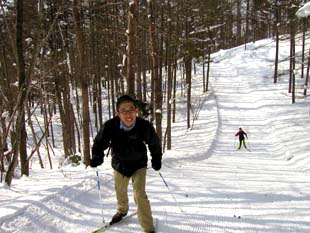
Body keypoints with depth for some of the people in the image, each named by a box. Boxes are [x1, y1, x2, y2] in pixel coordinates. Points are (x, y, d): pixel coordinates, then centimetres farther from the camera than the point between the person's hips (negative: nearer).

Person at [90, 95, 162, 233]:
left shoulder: (144, 126, -30)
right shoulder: (110, 126, -31)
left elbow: (154, 144, -10)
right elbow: (100, 142, -17)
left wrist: (156, 159, -8)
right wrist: (97, 157, -34)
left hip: (138, 164, -2)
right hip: (119, 164, 3)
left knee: (139, 194, -13)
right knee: (120, 191, 25)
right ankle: (122, 210, 58)